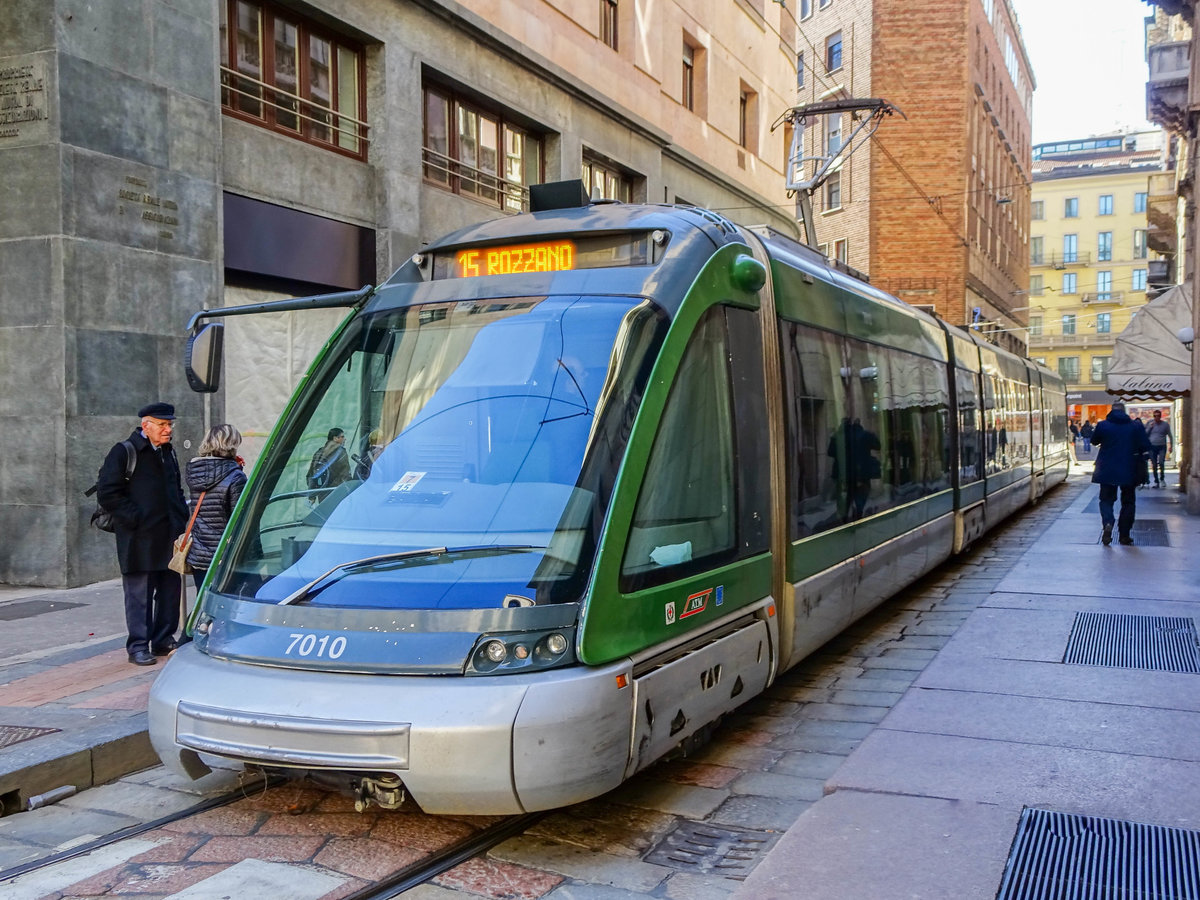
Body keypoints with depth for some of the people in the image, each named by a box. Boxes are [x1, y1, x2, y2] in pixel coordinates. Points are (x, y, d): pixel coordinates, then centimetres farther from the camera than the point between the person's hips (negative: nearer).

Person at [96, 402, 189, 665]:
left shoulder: (168, 452, 16)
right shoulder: (124, 453, -7)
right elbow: (107, 493, -10)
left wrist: (181, 515, 12)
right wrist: (135, 518, -14)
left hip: (170, 535, 7)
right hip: (140, 539, -7)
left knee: (170, 590, 10)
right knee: (139, 594, -2)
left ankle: (164, 640, 22)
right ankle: (138, 647, 5)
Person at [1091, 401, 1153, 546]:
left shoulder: (1103, 425, -4)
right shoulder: (1136, 426, -2)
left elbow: (1094, 441, 11)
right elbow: (1146, 447, -2)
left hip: (1107, 471, 0)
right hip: (1129, 472, 1)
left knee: (1106, 499, 9)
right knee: (1128, 501, 12)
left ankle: (1108, 523, -20)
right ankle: (1124, 534, 11)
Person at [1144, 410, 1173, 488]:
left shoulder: (1165, 424, 3)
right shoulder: (1150, 423, 5)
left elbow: (1170, 436, 12)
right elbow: (1145, 434, 6)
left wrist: (1170, 446, 5)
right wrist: (1150, 427, -7)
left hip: (1162, 447, -2)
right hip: (1152, 447, 2)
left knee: (1161, 462, -18)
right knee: (1154, 465, 4)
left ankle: (1162, 479, 2)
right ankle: (1156, 482, 14)